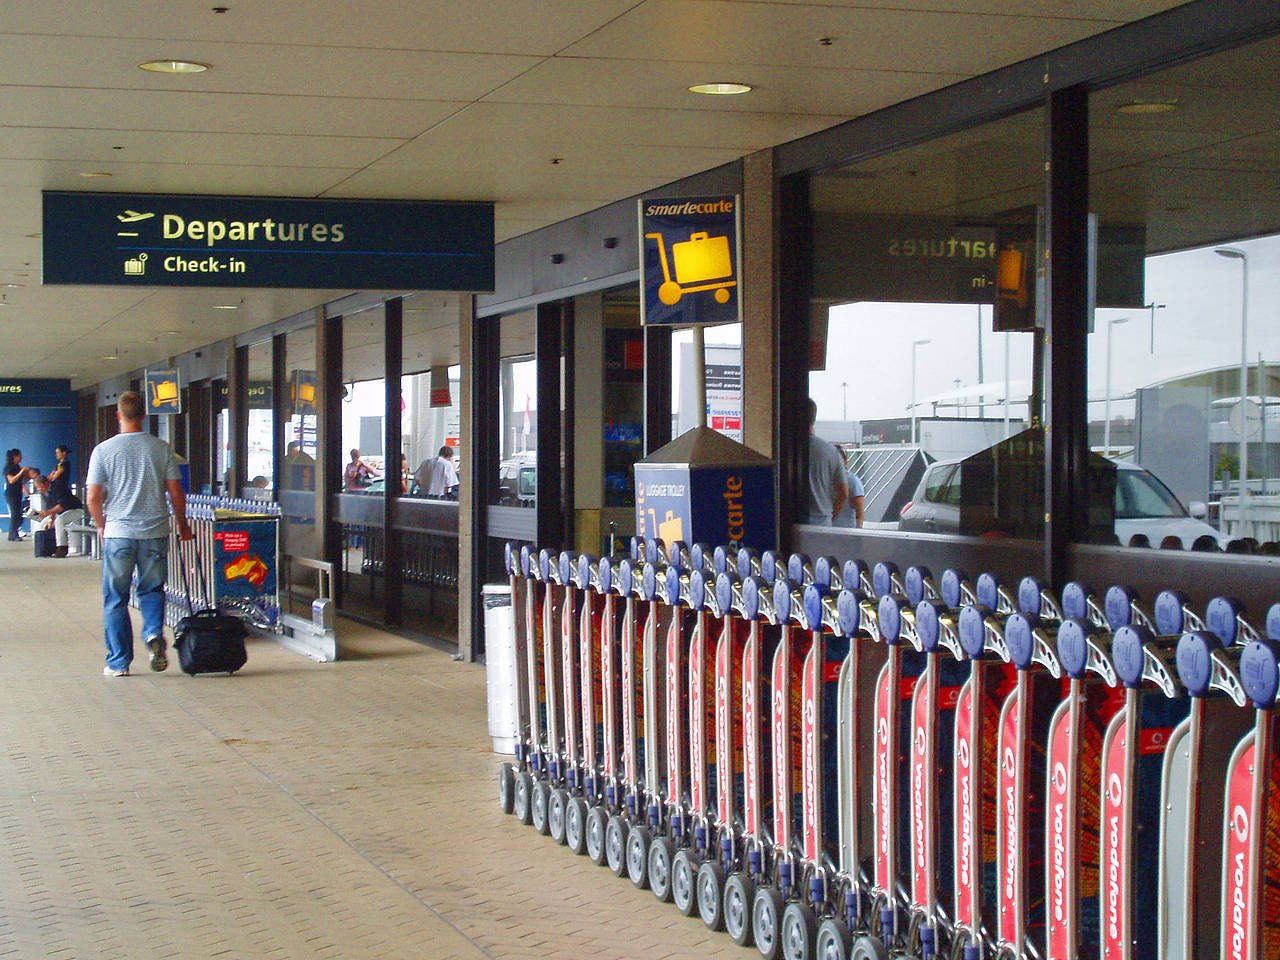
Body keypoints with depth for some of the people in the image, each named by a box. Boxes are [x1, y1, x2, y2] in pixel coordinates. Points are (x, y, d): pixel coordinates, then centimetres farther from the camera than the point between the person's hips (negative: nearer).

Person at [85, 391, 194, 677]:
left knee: (115, 598, 9)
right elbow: (176, 493, 2)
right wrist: (183, 526, 17)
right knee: (152, 589, 17)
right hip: (155, 532, 1)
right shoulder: (161, 449, 0)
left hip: (118, 534, -1)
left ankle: (118, 662, 10)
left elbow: (93, 498, -3)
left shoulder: (103, 450, -3)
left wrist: (102, 526, 15)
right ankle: (154, 633, -10)